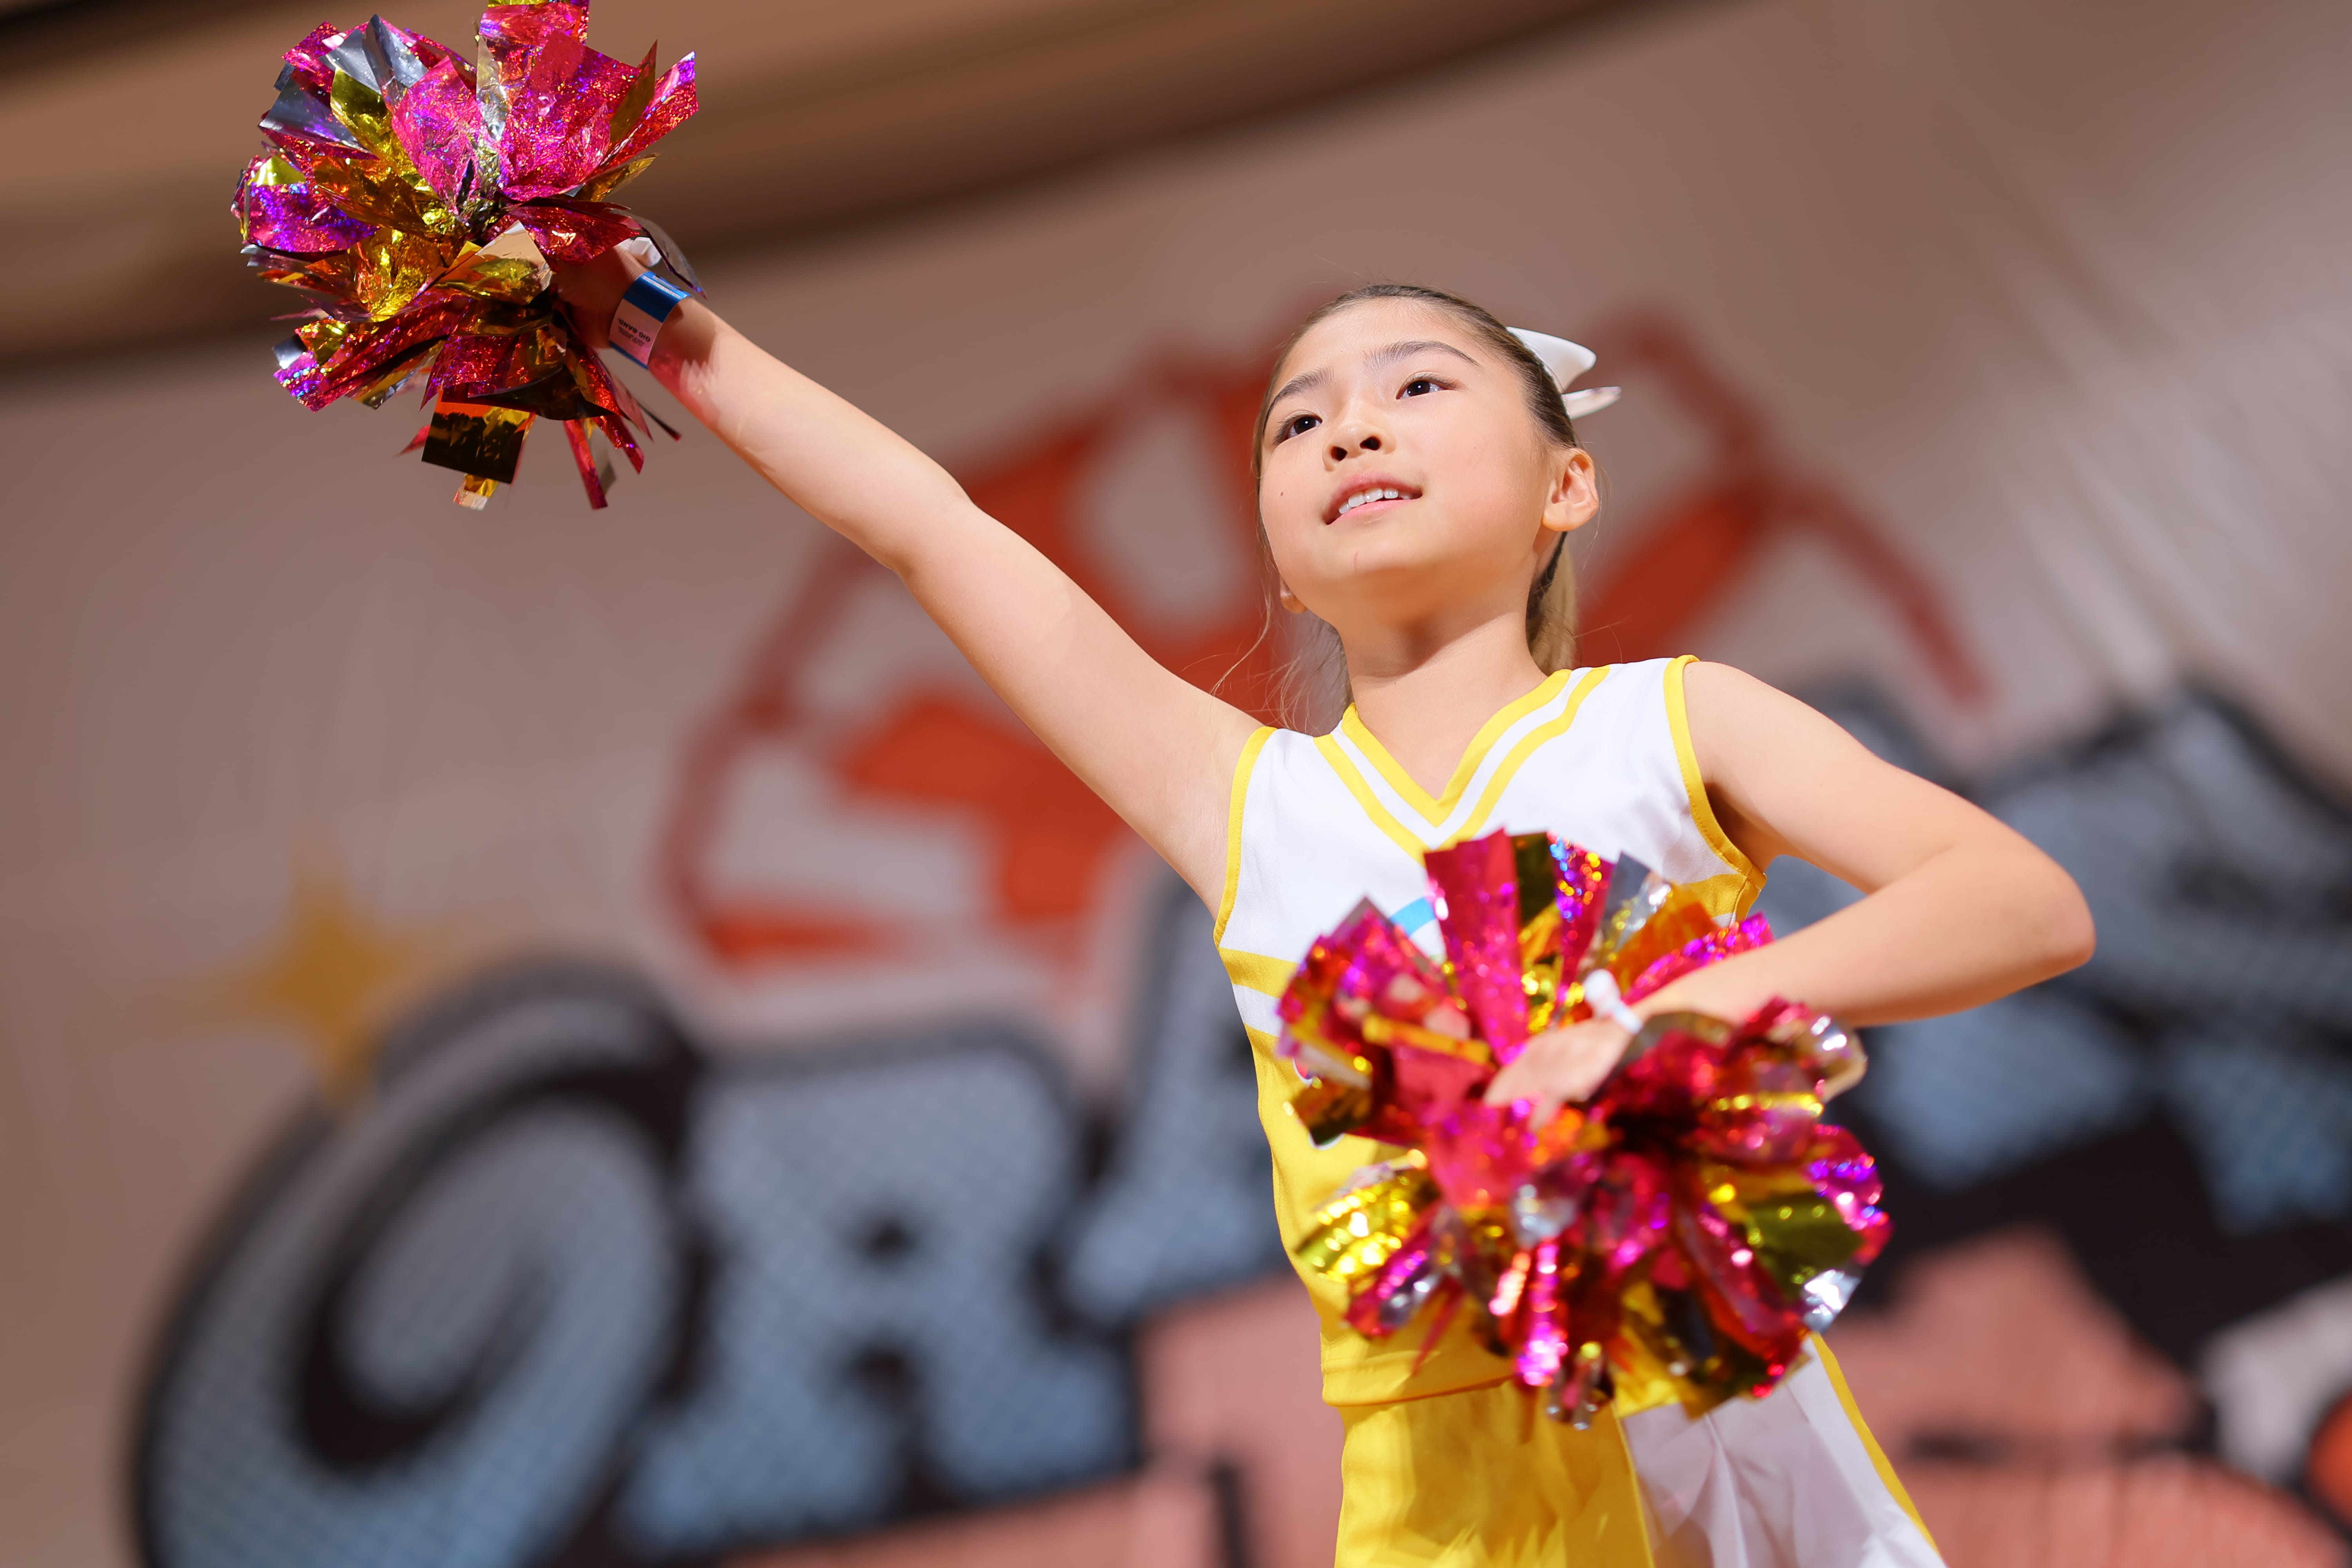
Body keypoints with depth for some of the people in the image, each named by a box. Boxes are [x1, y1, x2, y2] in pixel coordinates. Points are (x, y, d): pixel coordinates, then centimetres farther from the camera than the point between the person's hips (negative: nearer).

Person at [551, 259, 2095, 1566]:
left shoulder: (1666, 722, 0)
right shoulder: (1244, 802, 6)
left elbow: (2033, 905, -11)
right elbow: (929, 524, 9)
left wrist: (1685, 1011, -26)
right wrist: (680, 337, 10)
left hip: (1714, 1422, -1)